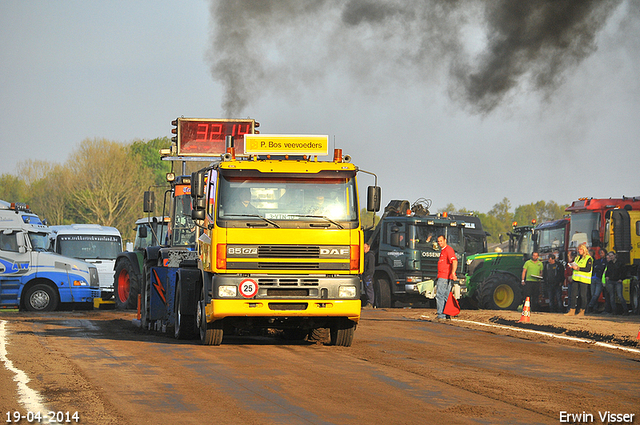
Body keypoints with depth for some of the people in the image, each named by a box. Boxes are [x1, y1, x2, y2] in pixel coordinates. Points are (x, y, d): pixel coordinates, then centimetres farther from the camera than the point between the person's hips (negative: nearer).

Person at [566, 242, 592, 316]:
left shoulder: (588, 258, -5)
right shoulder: (577, 258, 18)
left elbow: (588, 269, -13)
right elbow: (573, 264, 26)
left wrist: (578, 268, -17)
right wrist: (572, 266, 3)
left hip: (584, 280, -7)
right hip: (576, 278, 7)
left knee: (583, 295, -4)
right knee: (573, 294, 1)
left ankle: (582, 311, 2)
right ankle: (572, 311, 2)